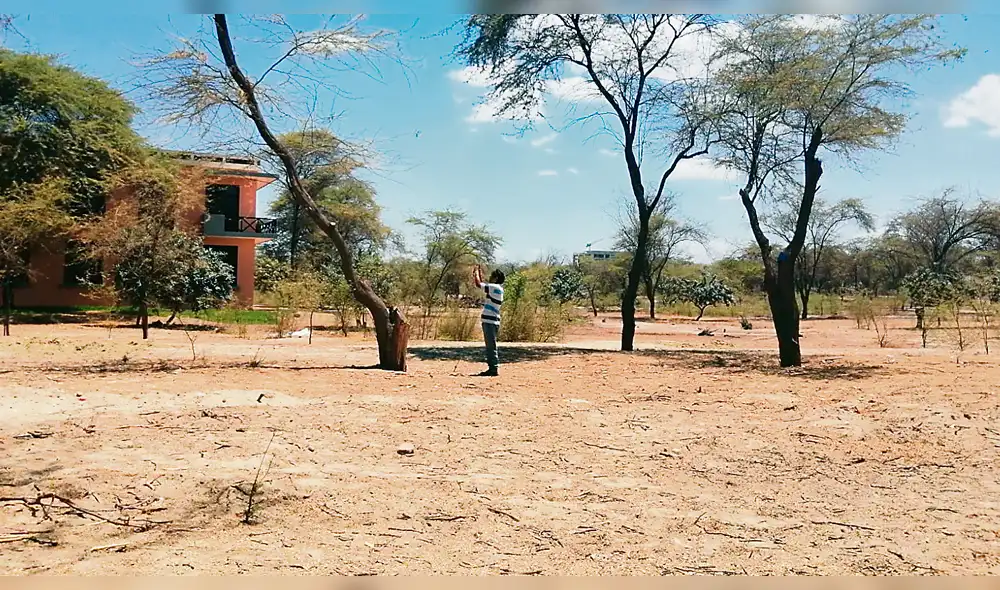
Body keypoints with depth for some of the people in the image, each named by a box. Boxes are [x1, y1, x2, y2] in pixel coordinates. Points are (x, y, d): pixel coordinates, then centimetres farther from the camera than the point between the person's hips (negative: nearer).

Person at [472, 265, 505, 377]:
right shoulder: (494, 288, 17)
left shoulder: (495, 287, -11)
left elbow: (478, 284, -14)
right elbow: (482, 285, 32)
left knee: (491, 346, -8)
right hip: (489, 321, 10)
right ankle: (492, 368, 16)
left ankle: (495, 369, -6)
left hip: (490, 322, -10)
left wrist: (476, 273, 1)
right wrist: (479, 274, 29)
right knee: (490, 347, 12)